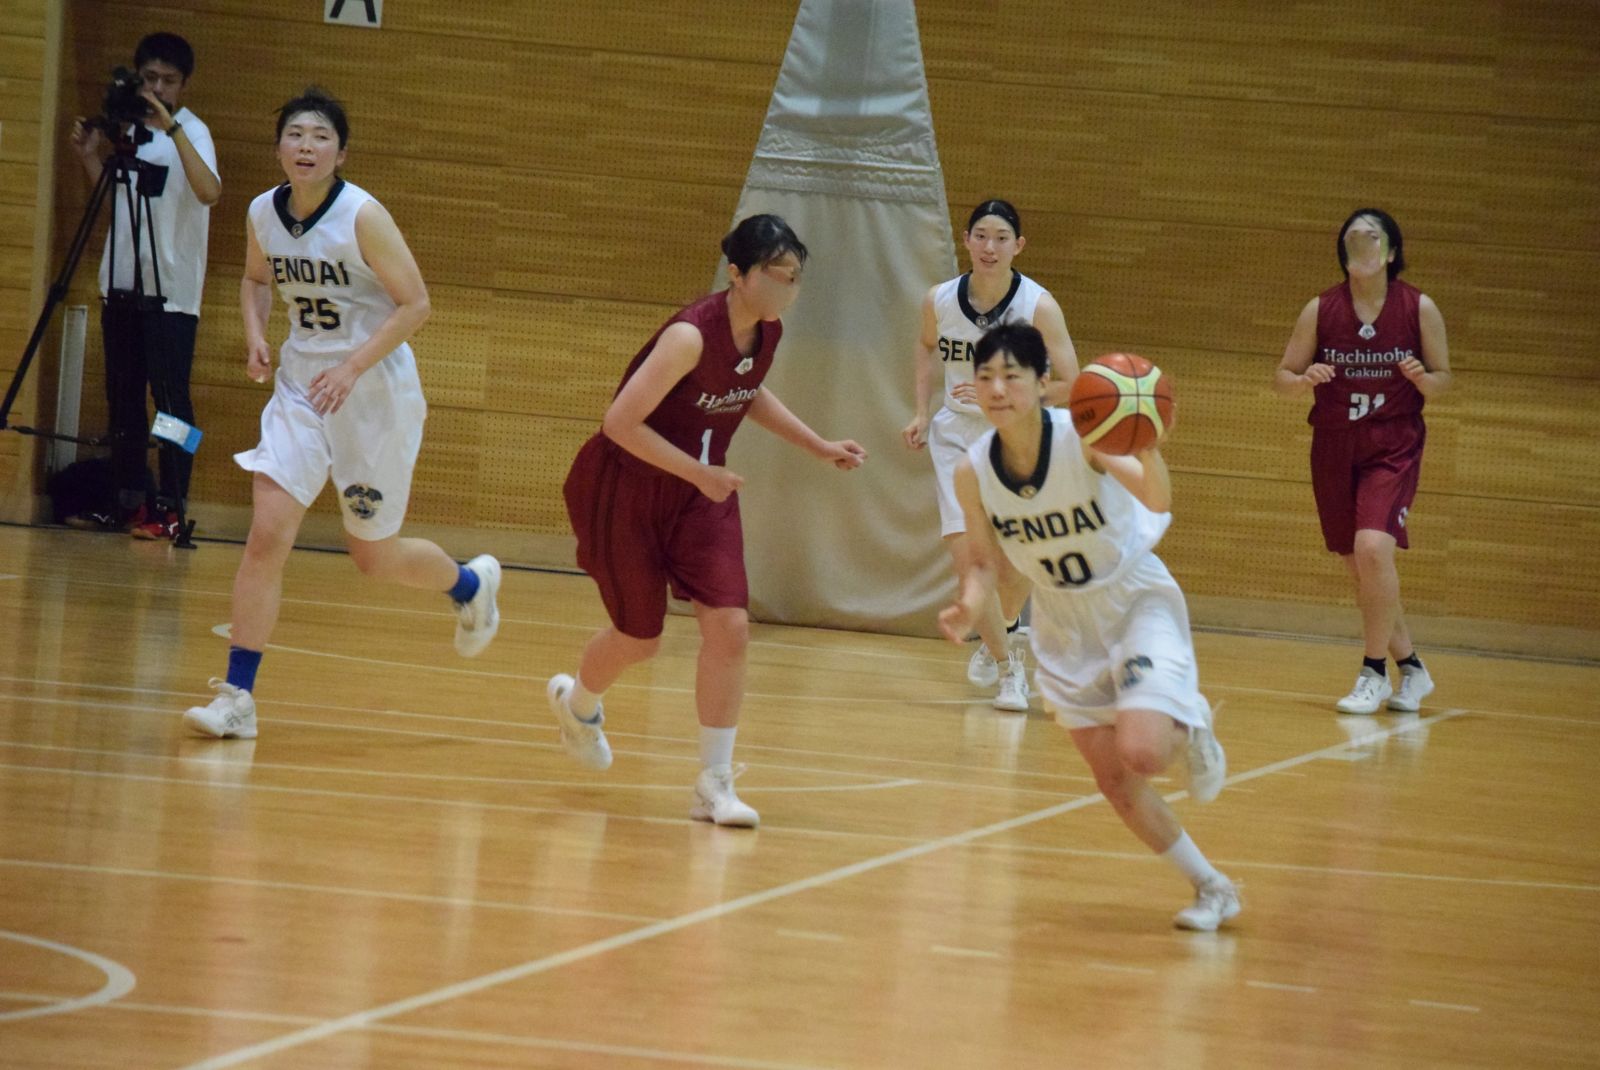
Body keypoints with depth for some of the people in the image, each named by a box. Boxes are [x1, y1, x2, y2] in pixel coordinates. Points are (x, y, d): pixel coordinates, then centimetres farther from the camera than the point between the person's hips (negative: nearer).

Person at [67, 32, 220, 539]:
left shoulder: (192, 132, -8)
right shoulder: (131, 127, 11)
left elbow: (209, 191, -28)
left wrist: (172, 128, -33)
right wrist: (90, 155, 6)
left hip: (170, 292, -7)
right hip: (122, 286, 7)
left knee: (170, 398, -6)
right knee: (123, 398, 8)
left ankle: (171, 508, -5)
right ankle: (130, 501, 15)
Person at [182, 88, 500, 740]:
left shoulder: (362, 216, -19)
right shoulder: (263, 213, -3)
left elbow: (415, 304, -17)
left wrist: (352, 367, -24)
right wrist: (256, 337, -1)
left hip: (376, 393, -4)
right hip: (302, 386, 4)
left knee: (374, 556, 8)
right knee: (267, 533, -11)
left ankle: (471, 583, 42)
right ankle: (238, 697, -7)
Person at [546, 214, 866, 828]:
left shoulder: (768, 333, -6)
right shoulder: (691, 336, -30)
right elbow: (621, 422, -30)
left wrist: (818, 447, 13)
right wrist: (699, 472, -26)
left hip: (702, 492, 6)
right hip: (627, 488, -6)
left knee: (729, 627, -10)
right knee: (640, 638, 8)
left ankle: (715, 783, -1)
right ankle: (576, 702, 44)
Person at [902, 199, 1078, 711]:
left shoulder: (1039, 306, -20)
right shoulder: (940, 300, -10)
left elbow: (1069, 385, -19)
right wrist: (922, 413, 5)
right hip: (959, 435, 2)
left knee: (1013, 563, 6)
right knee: (965, 554, -12)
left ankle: (1007, 627, 42)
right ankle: (1008, 667, 6)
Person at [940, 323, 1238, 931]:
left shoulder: (1083, 436, -26)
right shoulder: (973, 471, -13)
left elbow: (1158, 502, -41)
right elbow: (985, 560, 2)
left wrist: (1149, 448, -61)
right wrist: (969, 607, -19)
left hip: (1136, 603, -5)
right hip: (1064, 624, 5)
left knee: (1139, 753, -24)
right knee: (1114, 783, 4)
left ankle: (1189, 730, 13)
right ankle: (1212, 889, 23)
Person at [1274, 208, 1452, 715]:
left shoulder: (1419, 308, -6)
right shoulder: (1321, 310, -3)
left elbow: (1443, 379, 4)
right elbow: (1282, 377, 4)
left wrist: (1422, 379, -18)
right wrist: (1304, 379, -18)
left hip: (1393, 449, -3)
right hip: (1333, 450, 3)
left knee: (1373, 549, -23)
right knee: (1359, 567, 9)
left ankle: (1374, 673, -10)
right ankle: (1410, 668, 28)